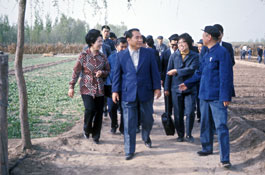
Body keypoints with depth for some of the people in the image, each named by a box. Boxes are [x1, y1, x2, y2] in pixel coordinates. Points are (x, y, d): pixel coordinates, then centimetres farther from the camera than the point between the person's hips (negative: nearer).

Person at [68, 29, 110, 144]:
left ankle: (96, 136, 18)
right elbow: (76, 71, -3)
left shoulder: (102, 57, 5)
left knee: (99, 113, 2)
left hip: (99, 89, 3)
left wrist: (102, 73, -10)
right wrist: (71, 87, -6)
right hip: (87, 89, -3)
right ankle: (87, 130, 11)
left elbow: (108, 71, 13)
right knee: (90, 109, -18)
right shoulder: (84, 55, -4)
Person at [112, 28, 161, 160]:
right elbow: (117, 74, 5)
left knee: (148, 119, 13)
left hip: (146, 92, 1)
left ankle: (146, 137, 44)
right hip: (128, 94, -1)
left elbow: (154, 71, 4)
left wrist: (157, 88, -1)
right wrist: (115, 90, -1)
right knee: (129, 124, 0)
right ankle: (129, 151, 10)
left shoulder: (149, 53, 3)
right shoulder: (121, 55, 3)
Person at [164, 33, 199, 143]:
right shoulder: (174, 56, 5)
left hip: (190, 88, -1)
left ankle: (188, 134, 11)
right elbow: (169, 72, 7)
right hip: (176, 88, 2)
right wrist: (166, 88, 7)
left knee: (190, 113, -7)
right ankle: (180, 135, 20)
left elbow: (191, 69, -15)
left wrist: (177, 71, -15)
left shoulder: (195, 56, -1)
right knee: (178, 114, 5)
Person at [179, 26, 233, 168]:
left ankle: (225, 159, -7)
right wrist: (187, 84, 21)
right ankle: (207, 148, 35)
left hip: (217, 97, -9)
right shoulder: (206, 54, 13)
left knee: (221, 126, -8)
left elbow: (226, 76, -17)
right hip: (205, 95, 9)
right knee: (205, 124, 18)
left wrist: (225, 96, -20)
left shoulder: (222, 52, -13)